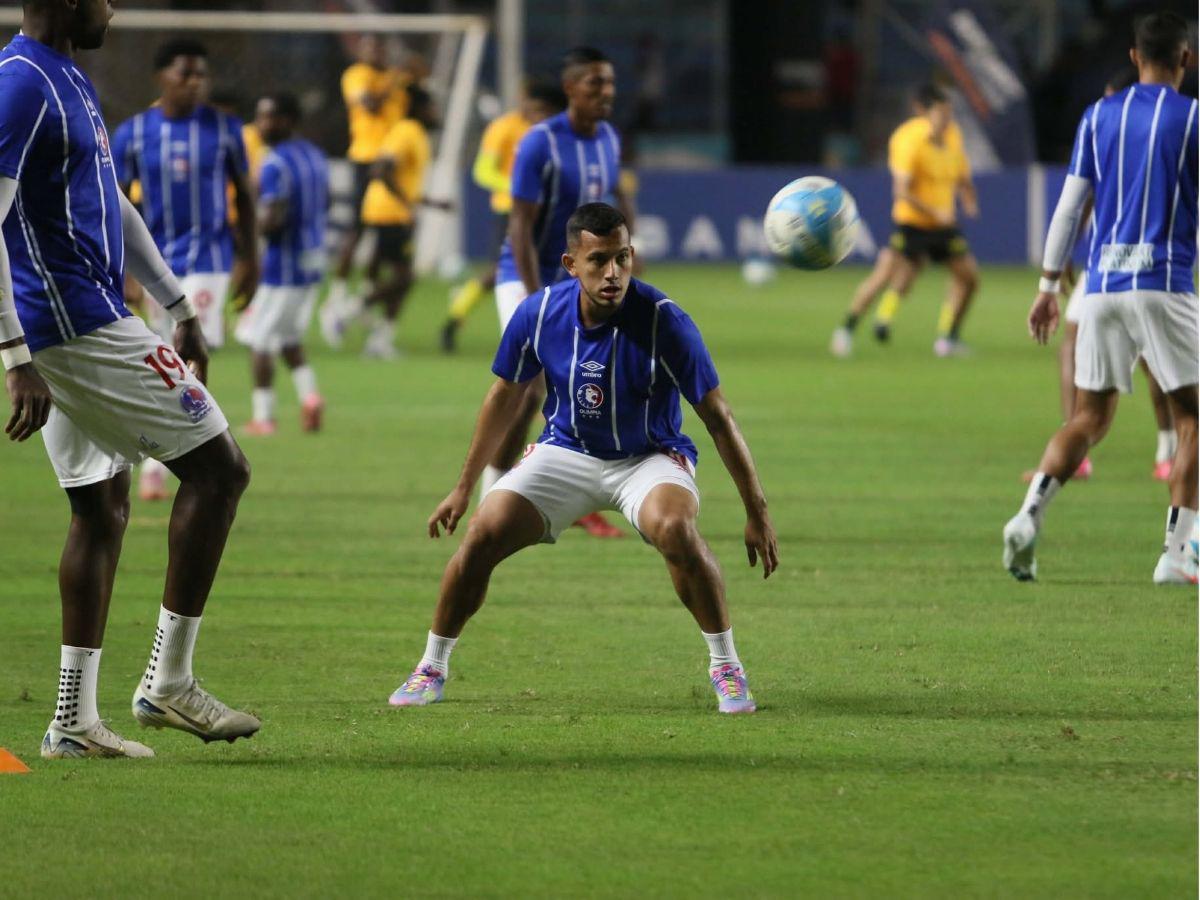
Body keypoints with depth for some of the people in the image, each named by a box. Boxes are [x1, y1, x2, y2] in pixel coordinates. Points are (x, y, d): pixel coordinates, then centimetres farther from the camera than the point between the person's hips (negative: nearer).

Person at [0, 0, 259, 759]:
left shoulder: (68, 79, 16)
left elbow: (112, 205, 26)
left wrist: (178, 307, 29)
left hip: (80, 324, 10)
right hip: (77, 324, -10)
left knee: (102, 505, 12)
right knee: (218, 469, -4)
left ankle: (74, 722, 13)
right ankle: (169, 682, -1)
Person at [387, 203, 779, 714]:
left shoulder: (663, 321, -24)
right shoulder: (538, 314, -13)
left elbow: (717, 418, -16)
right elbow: (505, 397, 5)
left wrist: (757, 513, -15)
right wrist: (464, 488, 10)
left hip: (649, 457, -3)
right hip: (566, 453, 3)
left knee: (674, 528, -35)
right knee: (483, 534, -16)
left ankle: (725, 667, -16)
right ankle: (432, 669, 6)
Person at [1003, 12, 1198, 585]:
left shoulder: (1099, 116, 10)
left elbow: (1069, 207, 10)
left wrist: (1049, 286, 14)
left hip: (1102, 283, 4)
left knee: (1090, 417, 11)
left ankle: (1029, 516, -11)